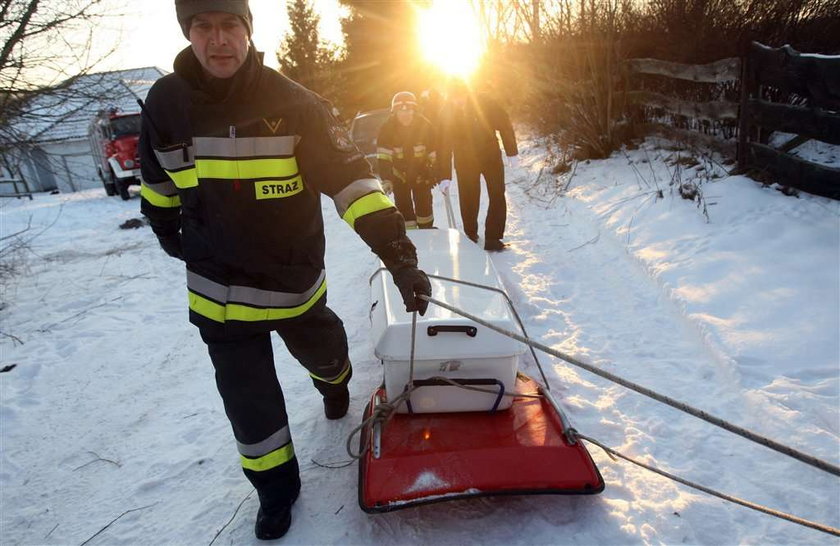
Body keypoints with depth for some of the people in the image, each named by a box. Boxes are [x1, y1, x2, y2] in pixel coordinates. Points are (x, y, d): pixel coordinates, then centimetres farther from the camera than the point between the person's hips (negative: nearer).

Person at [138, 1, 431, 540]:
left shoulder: (293, 104, -16)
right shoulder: (166, 103, -7)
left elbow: (349, 177, -25)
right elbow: (158, 180, 12)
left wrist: (398, 253, -34)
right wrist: (167, 227, 24)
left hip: (296, 277, -1)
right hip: (218, 288, 2)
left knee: (322, 352, 21)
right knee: (248, 399, 6)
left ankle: (335, 381, 60)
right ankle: (276, 485, 32)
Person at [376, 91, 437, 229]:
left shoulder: (424, 125, -18)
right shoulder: (387, 128, -20)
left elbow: (434, 152, -11)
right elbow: (383, 157, -22)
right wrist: (386, 179, -31)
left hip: (421, 172, 0)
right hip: (399, 173, 0)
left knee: (424, 204, 7)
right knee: (403, 207, -1)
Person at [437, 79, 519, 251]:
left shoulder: (484, 102, -15)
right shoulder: (447, 113, -14)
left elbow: (504, 124, -6)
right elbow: (443, 145, -15)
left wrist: (511, 151, -7)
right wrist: (445, 176, -18)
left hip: (491, 156, 1)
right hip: (465, 161, 0)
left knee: (497, 197, -4)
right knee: (469, 200, 0)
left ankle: (493, 238, 3)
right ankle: (470, 238, 16)